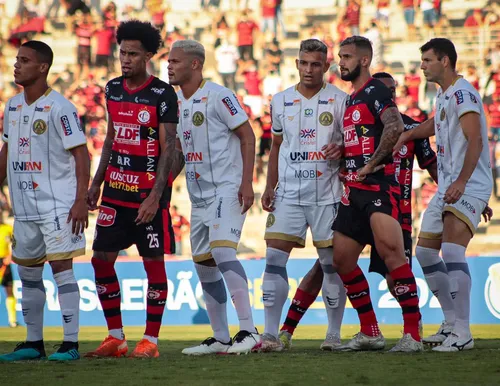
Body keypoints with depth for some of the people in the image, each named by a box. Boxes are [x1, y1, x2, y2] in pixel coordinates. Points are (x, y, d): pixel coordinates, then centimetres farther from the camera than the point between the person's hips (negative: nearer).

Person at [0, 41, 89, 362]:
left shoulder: (59, 108, -12)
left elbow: (81, 153, -14)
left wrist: (81, 201, -19)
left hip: (58, 205, -8)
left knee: (61, 266, -9)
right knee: (27, 271, 11)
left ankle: (71, 343, -6)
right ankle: (33, 343, 20)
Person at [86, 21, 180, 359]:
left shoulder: (163, 94, -10)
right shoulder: (113, 89, 9)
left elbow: (168, 148, -12)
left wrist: (155, 196, -18)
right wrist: (97, 182, 15)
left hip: (149, 191, -6)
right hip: (116, 188, 7)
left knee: (153, 261, -1)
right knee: (101, 259, 4)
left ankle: (150, 341, 4)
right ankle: (116, 338, 13)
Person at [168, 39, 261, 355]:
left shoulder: (218, 96, -11)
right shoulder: (175, 103, 12)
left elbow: (247, 136, -10)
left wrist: (246, 182, -17)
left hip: (227, 188, -9)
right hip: (198, 195, 9)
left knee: (221, 250, -22)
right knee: (203, 263, 9)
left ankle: (249, 331, -21)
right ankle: (220, 338, 17)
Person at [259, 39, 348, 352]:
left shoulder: (340, 100, -2)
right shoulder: (281, 101, 9)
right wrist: (270, 187, 10)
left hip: (327, 194, -3)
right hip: (288, 194, 3)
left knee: (331, 262, 2)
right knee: (274, 258, -7)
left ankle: (334, 334, 12)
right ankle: (271, 333, -5)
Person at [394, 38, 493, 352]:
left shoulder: (462, 93, -14)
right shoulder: (444, 95, 16)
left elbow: (475, 140, -24)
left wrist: (461, 182, -32)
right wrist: (406, 136, 33)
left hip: (469, 186, -11)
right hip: (448, 186, 11)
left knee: (452, 252, -22)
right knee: (425, 252, 11)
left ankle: (462, 334, -22)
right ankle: (451, 324, 19)